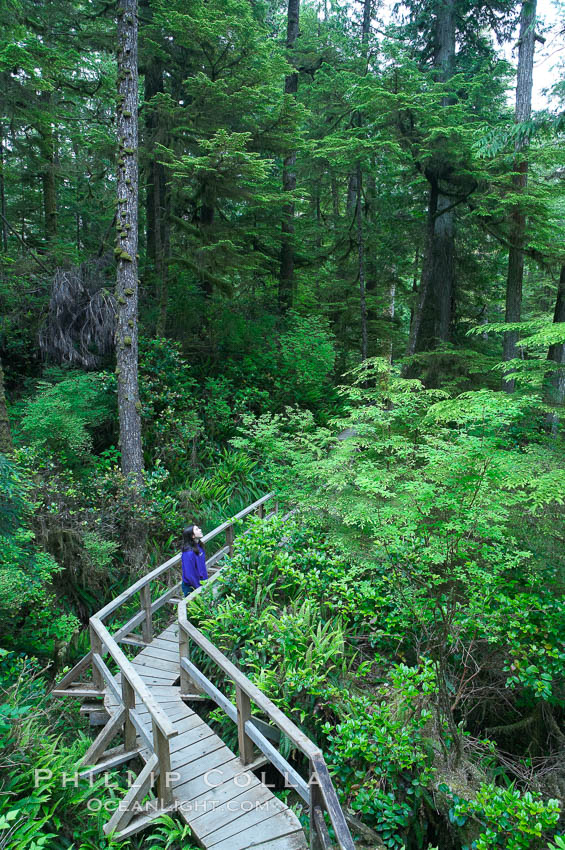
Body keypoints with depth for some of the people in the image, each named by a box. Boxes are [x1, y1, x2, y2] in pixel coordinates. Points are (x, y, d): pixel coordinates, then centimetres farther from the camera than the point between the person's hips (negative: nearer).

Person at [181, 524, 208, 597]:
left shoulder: (199, 547, 1)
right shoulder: (189, 553, -25)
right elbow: (189, 575, -23)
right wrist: (199, 588, -15)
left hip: (202, 583, 8)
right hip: (191, 587, -8)